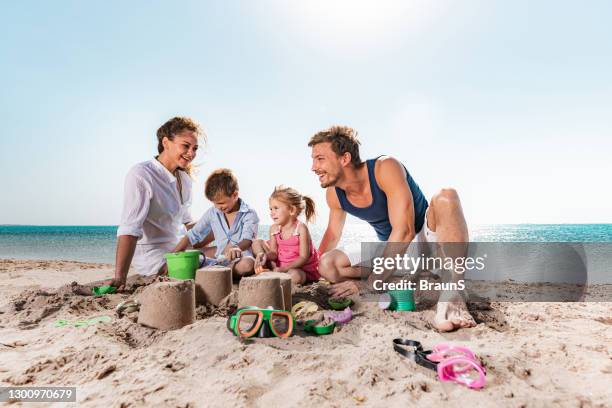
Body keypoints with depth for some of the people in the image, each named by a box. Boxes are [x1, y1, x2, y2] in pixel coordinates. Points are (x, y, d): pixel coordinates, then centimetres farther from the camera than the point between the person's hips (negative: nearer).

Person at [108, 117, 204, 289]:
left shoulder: (184, 178, 6)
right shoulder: (141, 174, -19)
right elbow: (129, 229, -28)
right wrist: (120, 277, -35)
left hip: (175, 249, 8)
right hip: (150, 254, -8)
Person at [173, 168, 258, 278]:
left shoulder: (249, 214, -9)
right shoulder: (212, 213, 5)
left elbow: (248, 239, -24)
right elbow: (192, 236, 9)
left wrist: (237, 248, -49)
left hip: (241, 258, -5)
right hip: (220, 258, 5)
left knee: (247, 264, -40)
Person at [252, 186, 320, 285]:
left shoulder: (301, 228, -21)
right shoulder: (274, 229, -3)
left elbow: (304, 257, -22)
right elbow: (274, 253, -3)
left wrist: (285, 268, -30)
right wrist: (266, 255, -26)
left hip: (302, 269, -6)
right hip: (281, 264, 6)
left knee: (295, 276, -41)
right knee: (257, 243, 1)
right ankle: (274, 270, -10)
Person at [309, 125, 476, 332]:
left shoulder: (385, 168, -25)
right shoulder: (334, 193, -6)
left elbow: (404, 232, -32)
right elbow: (333, 233, 12)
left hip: (427, 241, -5)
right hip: (393, 254, 5)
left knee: (445, 197, -35)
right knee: (327, 265, -16)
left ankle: (452, 296, -40)